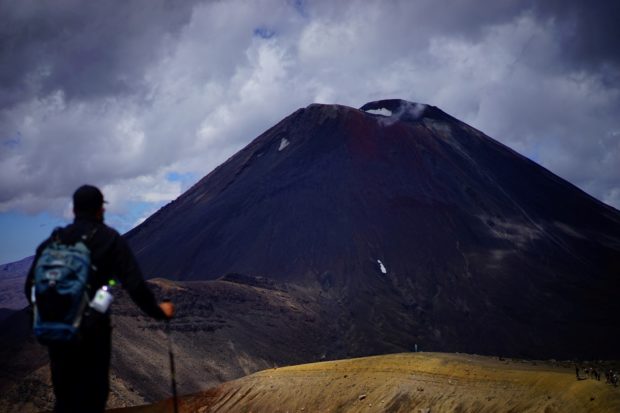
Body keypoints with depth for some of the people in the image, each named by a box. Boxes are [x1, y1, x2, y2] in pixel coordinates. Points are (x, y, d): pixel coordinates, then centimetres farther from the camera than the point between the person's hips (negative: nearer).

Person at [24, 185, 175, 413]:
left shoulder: (54, 240, 6)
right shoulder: (109, 240, -4)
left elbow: (31, 286, 6)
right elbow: (135, 284, -9)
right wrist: (158, 311, 5)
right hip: (93, 331, -4)